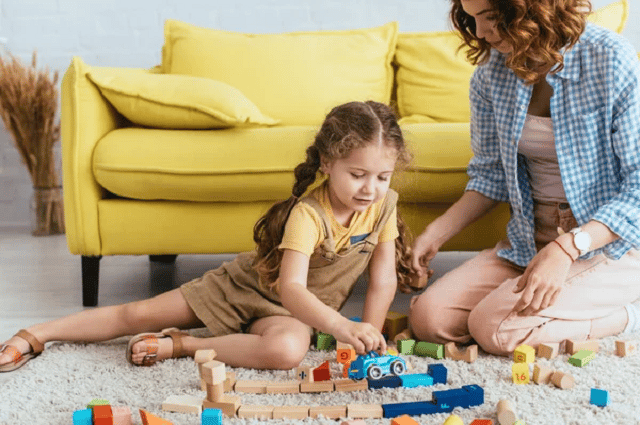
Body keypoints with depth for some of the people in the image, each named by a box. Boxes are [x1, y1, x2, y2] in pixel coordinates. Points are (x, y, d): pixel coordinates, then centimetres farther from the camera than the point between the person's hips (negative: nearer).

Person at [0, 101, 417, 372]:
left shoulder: (384, 204, -14)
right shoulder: (308, 212, -29)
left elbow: (384, 278, -5)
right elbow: (290, 286, -40)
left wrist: (369, 334, -17)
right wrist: (339, 324, -55)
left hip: (292, 311, 2)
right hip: (244, 283, -2)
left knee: (287, 349, -36)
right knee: (138, 314, -5)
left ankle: (179, 345, -18)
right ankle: (33, 336, 10)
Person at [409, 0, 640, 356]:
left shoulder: (611, 60, -18)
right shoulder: (490, 73, -1)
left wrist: (566, 248, -30)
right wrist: (437, 232, -2)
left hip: (610, 243, -6)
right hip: (528, 241, 6)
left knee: (494, 328, -24)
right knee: (428, 318, -9)